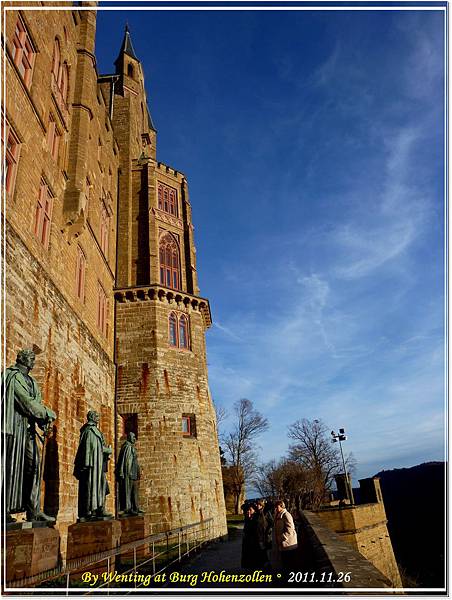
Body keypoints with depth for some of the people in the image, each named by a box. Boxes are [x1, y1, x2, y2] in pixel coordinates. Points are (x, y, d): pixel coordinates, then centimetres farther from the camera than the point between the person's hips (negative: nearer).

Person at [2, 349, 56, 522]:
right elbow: (27, 403, -13)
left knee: (33, 466, 4)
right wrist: (50, 414, -7)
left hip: (28, 429, 8)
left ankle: (34, 511, 7)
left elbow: (36, 404, 10)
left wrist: (44, 422, -8)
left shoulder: (31, 381, 21)